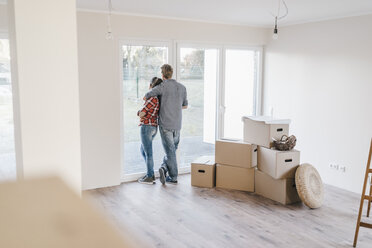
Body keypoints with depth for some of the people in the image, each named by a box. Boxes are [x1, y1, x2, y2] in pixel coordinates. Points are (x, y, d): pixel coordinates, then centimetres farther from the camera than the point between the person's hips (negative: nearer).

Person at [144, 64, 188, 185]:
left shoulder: (162, 87, -10)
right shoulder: (182, 87, 6)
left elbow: (145, 97, 0)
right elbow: (185, 105, 18)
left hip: (165, 124, -4)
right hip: (177, 124, 4)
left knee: (170, 150, 2)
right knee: (173, 148, 17)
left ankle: (173, 177, 1)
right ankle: (164, 168, 4)